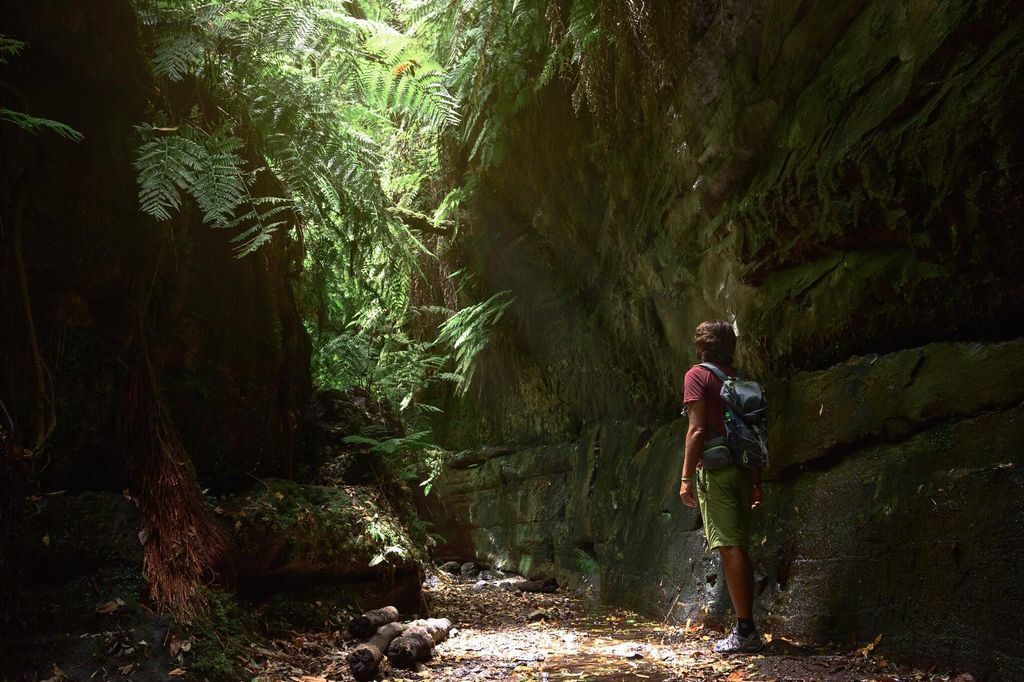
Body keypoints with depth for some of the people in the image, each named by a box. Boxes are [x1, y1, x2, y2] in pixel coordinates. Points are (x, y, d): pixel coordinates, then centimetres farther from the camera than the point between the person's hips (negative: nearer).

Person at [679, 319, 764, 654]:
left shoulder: (698, 375, -2)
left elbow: (697, 429, -12)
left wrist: (686, 477, -11)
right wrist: (756, 482, 20)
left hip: (716, 468, -7)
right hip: (743, 470, 7)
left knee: (729, 547, -9)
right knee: (739, 548, 10)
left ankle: (745, 630, -12)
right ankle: (749, 631, 12)